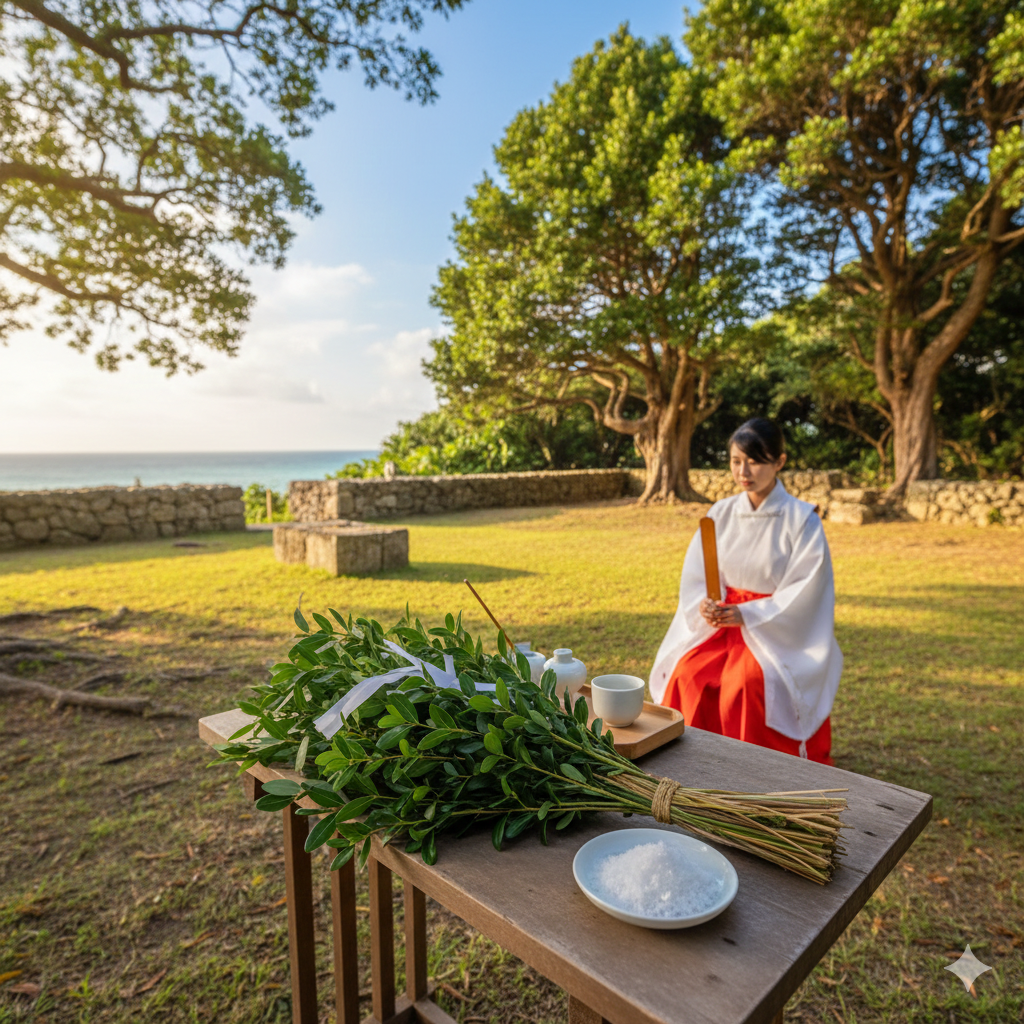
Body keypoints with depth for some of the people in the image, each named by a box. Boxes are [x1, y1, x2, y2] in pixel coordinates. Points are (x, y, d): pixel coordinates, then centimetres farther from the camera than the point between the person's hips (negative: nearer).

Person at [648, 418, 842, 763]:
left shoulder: (802, 519, -9)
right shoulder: (721, 512, 3)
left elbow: (804, 594, -12)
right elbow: (696, 574, 4)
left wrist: (747, 615, -20)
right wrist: (705, 605, -17)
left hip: (781, 633, -3)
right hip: (724, 622, 4)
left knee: (745, 685, -29)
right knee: (687, 676, -21)